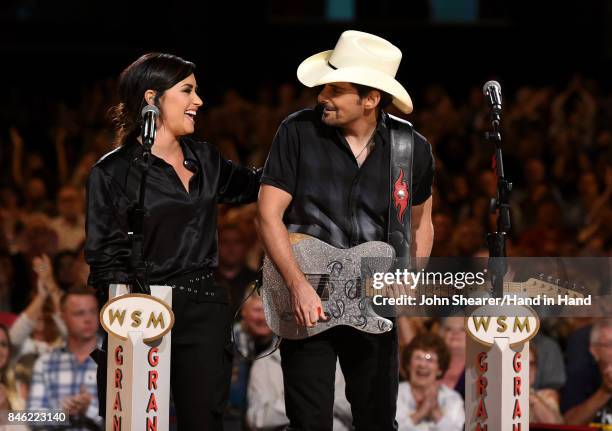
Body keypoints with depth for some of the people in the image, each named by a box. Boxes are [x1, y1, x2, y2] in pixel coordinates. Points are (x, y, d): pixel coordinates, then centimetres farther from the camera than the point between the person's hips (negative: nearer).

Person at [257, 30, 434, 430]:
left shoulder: (413, 150, -3)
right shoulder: (299, 131, -9)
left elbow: (420, 221, 13)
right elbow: (269, 213, -9)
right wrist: (298, 285, -18)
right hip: (307, 305, -2)